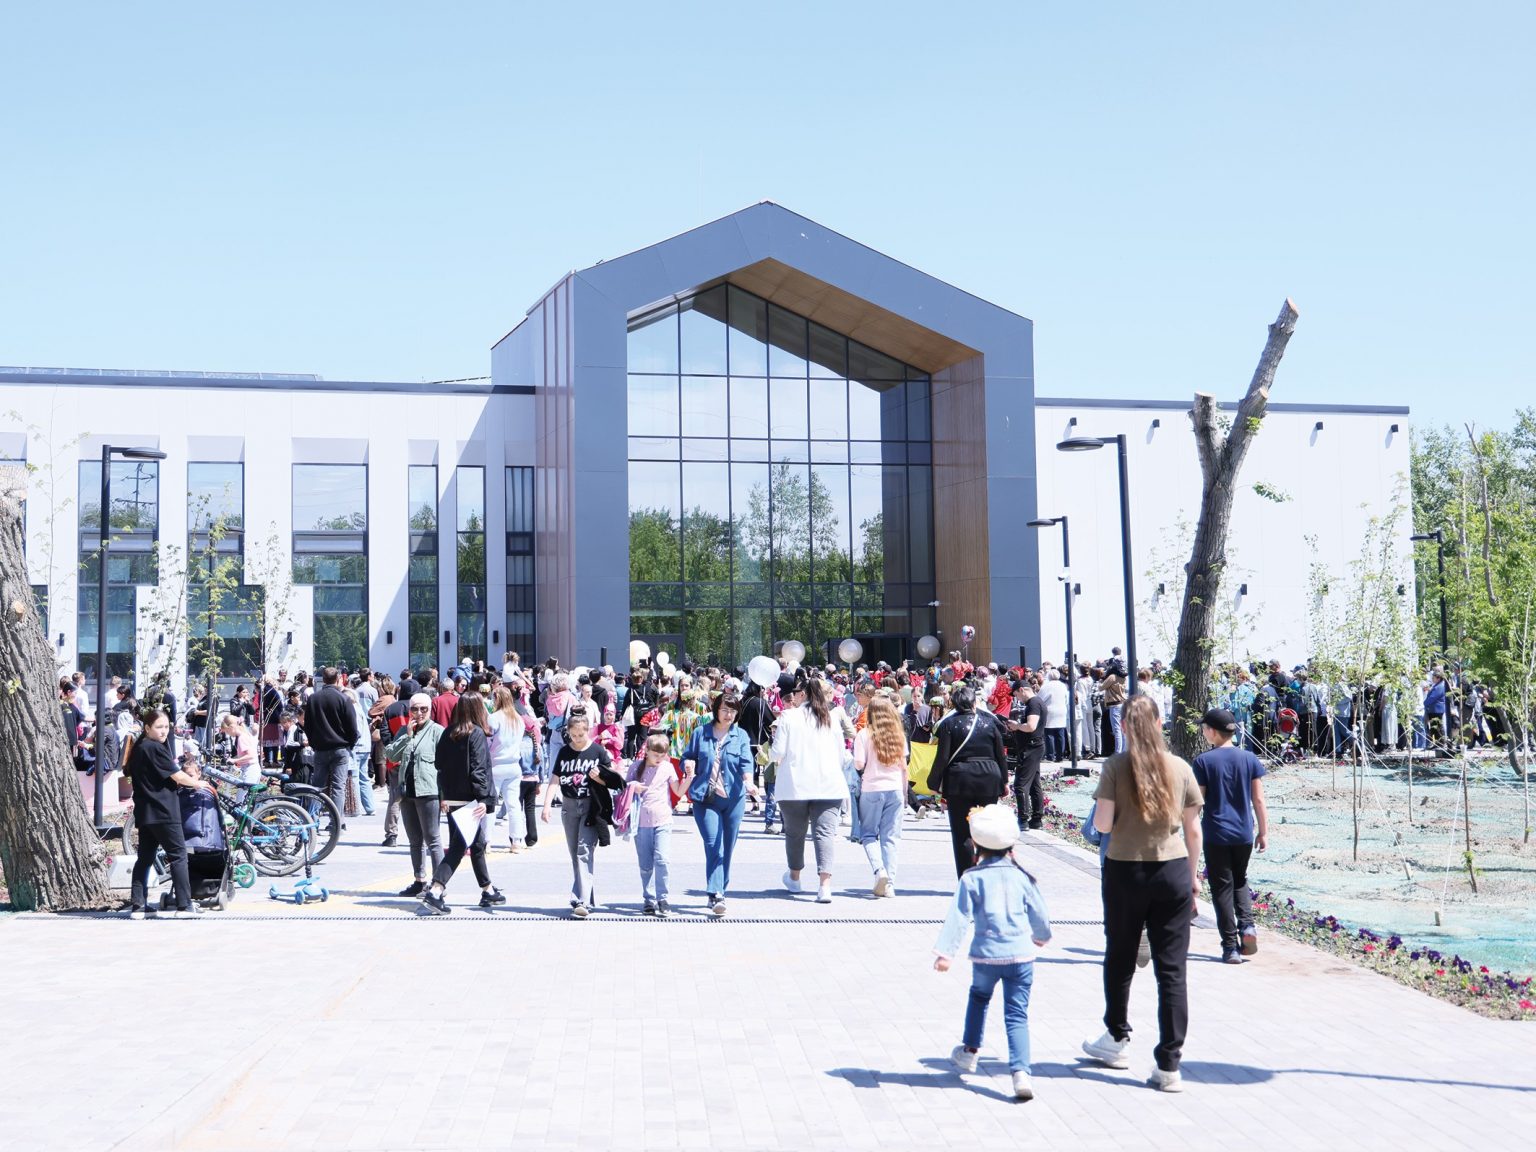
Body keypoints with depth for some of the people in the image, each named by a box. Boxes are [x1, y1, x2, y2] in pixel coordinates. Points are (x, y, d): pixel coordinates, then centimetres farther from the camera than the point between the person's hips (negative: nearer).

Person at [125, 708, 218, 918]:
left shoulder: (139, 748, 14)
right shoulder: (155, 748, -13)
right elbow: (178, 777, -11)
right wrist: (198, 783, 6)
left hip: (144, 812, 9)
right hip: (162, 811, -9)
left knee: (145, 857, 9)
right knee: (178, 855, -3)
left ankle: (136, 906, 7)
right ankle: (184, 906, -4)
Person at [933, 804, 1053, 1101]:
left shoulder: (972, 878, -5)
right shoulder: (1022, 877, 2)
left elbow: (958, 917, -10)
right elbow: (1039, 914, 13)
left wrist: (945, 952, -11)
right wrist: (1041, 937, 33)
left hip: (986, 955, -1)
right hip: (1021, 954, 1)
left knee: (978, 998, 27)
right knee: (1016, 1014, 1)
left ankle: (970, 1051, 38)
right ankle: (1021, 1072, -13)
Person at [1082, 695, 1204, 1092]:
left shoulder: (1115, 766, -8)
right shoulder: (1180, 767, 0)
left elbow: (1102, 824, -11)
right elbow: (1194, 829, 5)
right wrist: (1193, 876, 16)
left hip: (1125, 871, -1)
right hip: (1172, 872, 1)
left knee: (1120, 960, 19)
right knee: (1172, 970, 3)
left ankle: (1116, 1040, 35)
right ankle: (1169, 1066, 1)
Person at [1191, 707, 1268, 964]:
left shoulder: (1203, 761, -8)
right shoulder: (1249, 759, 1)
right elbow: (1259, 800, 2)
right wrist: (1264, 832, 11)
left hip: (1216, 834, -3)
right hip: (1244, 834, 3)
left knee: (1222, 888, 4)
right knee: (1240, 881, 23)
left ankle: (1230, 947, 4)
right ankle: (1247, 925, 0)